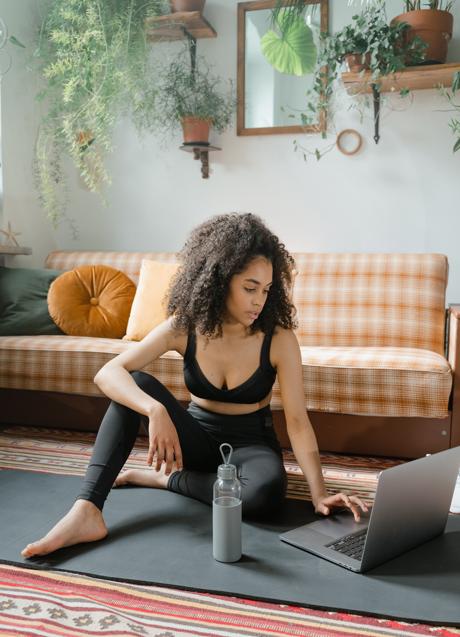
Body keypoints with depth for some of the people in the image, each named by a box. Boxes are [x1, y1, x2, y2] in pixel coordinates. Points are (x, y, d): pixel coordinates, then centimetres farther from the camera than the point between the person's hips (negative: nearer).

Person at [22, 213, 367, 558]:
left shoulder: (278, 339, -20)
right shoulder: (184, 327, -16)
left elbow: (297, 420, -20)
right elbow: (108, 373, -24)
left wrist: (320, 494, -31)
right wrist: (156, 410, -43)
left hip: (250, 443, -1)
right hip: (196, 435, 2)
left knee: (266, 491, -37)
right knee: (136, 385, -24)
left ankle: (162, 478, -14)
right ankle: (87, 511, -31)